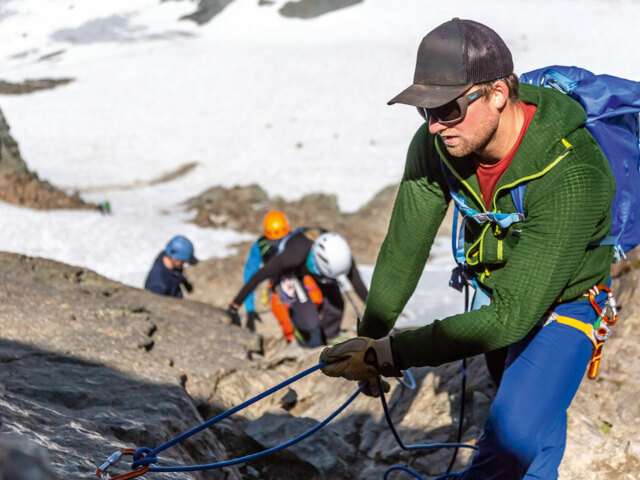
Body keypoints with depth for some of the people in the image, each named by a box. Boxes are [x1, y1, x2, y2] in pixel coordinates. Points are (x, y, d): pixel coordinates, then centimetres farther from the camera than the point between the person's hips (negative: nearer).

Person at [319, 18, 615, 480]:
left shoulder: (570, 174, -40)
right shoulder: (437, 143, -22)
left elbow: (513, 313, -40)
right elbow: (404, 247, -8)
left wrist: (389, 354, -40)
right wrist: (369, 339, -3)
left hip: (559, 306, -6)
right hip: (492, 291, 6)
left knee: (513, 441, -26)